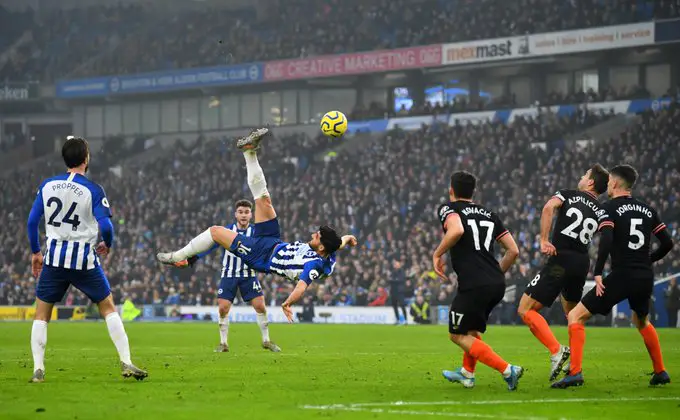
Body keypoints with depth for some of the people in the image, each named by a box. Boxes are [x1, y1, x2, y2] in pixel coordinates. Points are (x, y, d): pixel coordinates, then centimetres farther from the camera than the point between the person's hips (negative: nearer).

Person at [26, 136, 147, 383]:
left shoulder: (47, 185, 2)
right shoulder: (93, 190, -9)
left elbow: (32, 221, 5)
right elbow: (106, 226, -14)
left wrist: (35, 252, 18)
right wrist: (108, 245, 8)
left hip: (54, 258, 2)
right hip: (84, 260, -2)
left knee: (41, 314, 12)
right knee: (108, 308, 11)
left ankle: (38, 370, 2)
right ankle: (126, 364, 4)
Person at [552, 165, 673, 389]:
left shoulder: (610, 208, -4)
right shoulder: (647, 210, 12)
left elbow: (606, 241, -19)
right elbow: (667, 243, 12)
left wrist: (597, 273, -15)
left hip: (621, 276, -6)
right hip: (645, 278, 6)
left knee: (576, 316, -1)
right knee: (641, 321, 34)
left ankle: (575, 373, -14)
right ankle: (660, 372, 35)